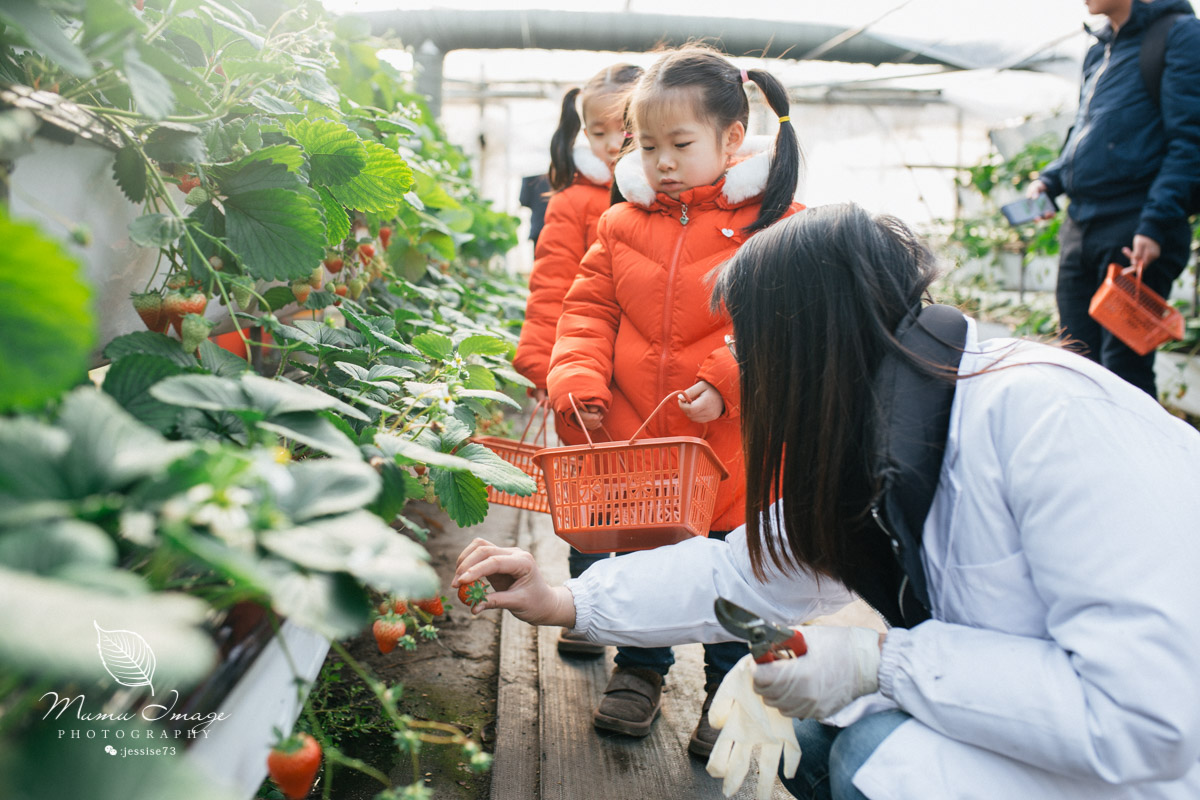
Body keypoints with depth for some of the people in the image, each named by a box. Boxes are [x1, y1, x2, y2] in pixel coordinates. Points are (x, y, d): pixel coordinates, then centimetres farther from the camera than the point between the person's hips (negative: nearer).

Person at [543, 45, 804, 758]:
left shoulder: (773, 223, -7)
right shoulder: (623, 224, 5)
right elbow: (589, 308, 7)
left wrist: (726, 383, -22)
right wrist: (579, 379, -9)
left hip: (734, 445, -3)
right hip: (635, 439, 4)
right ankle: (639, 672, 40)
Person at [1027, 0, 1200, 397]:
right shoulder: (1098, 52, 20)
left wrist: (1155, 223, -20)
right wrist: (1048, 180, 9)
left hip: (1134, 231, -7)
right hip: (1079, 226, 8)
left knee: (1124, 369, -6)